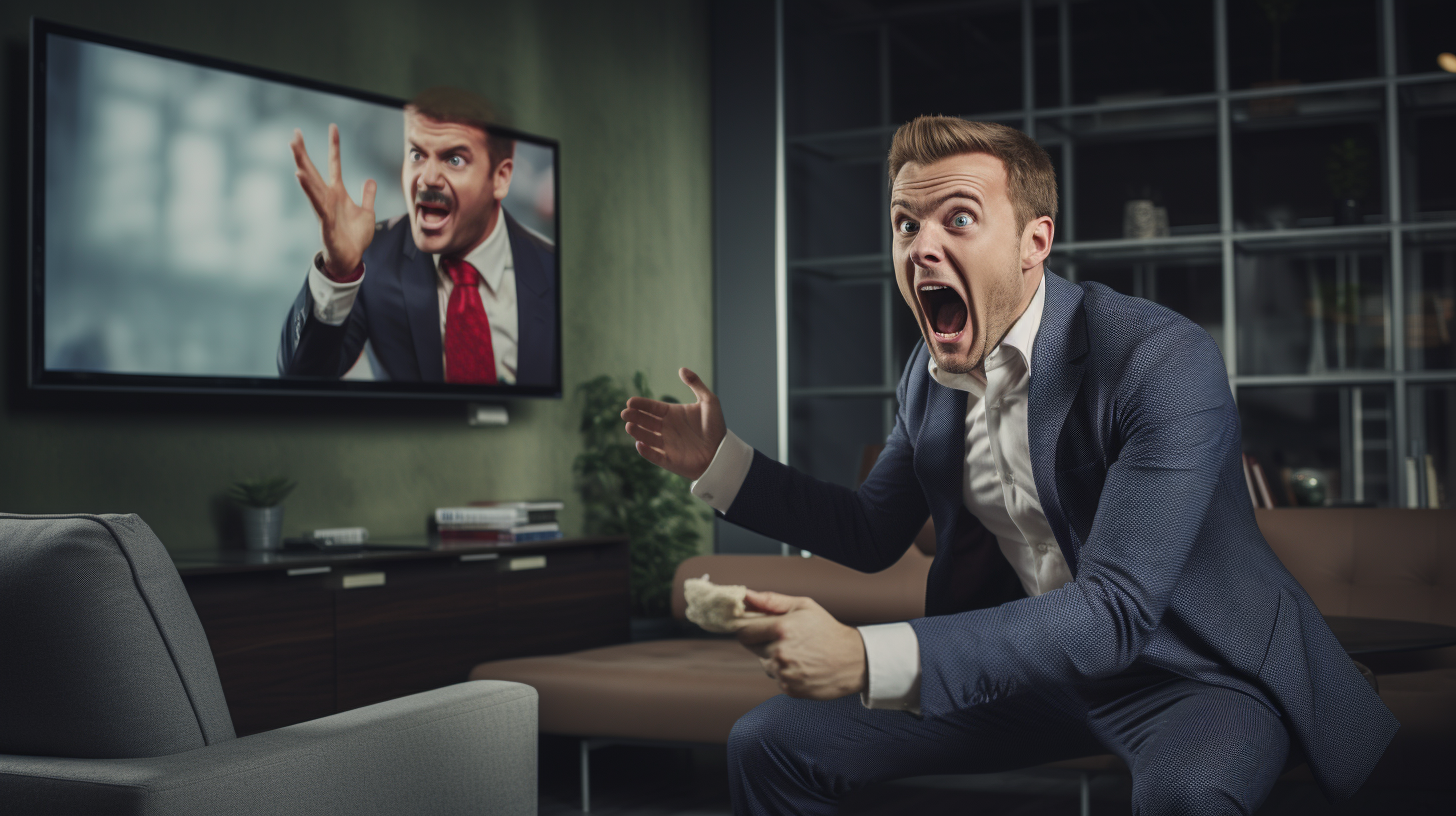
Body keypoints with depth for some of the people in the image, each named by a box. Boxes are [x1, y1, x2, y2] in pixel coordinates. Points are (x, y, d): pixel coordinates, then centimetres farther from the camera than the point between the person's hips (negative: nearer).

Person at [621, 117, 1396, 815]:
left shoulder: (1164, 363, -24)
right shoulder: (930, 373, -1)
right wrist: (719, 461, 2)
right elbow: (873, 532, 16)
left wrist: (867, 659, -42)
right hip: (1025, 661, 6)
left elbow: (1115, 613, -32)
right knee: (768, 743, -5)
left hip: (1198, 667, -6)